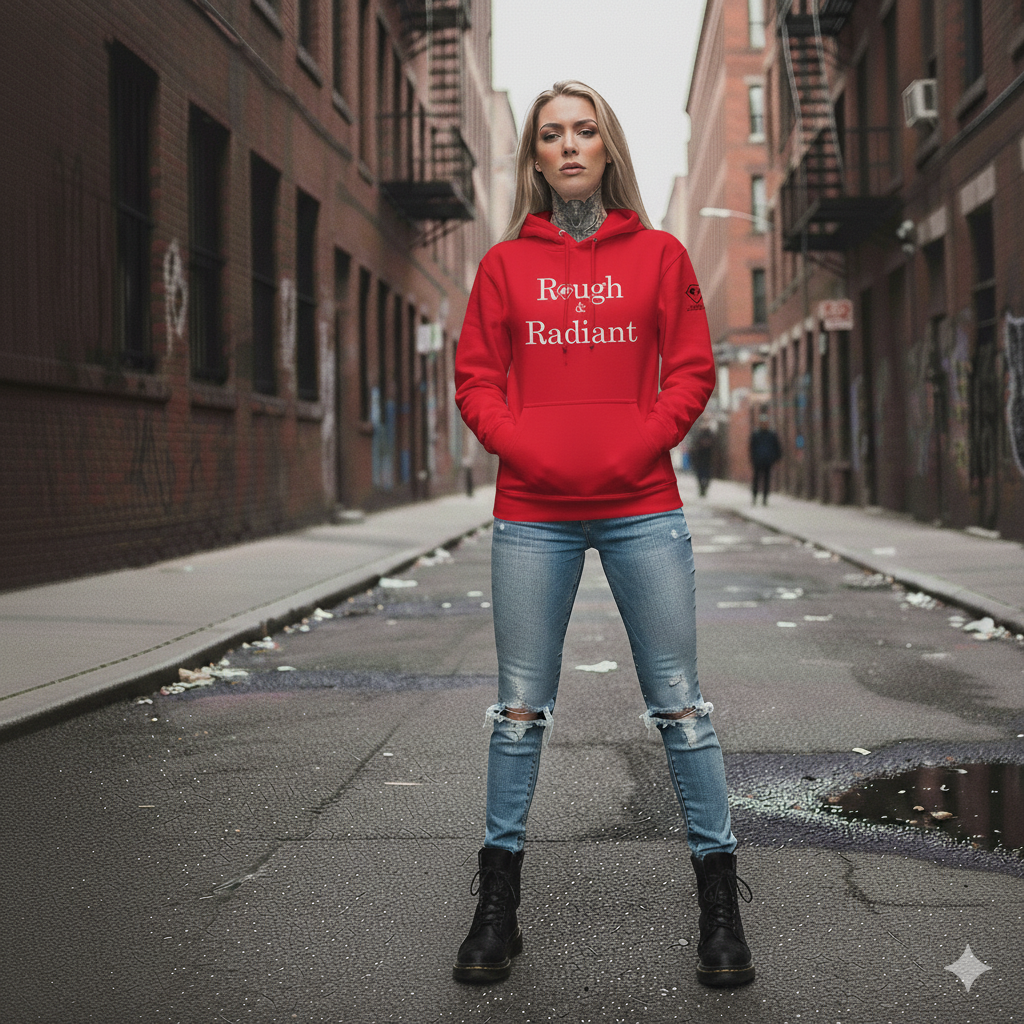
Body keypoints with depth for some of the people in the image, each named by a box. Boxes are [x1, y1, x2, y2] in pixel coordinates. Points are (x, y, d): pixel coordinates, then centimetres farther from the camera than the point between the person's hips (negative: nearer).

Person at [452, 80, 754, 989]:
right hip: (532, 514, 1)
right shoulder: (505, 263, 8)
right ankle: (498, 906, 16)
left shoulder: (659, 255, 7)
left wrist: (640, 443, -10)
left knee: (679, 704, 2)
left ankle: (720, 905, 12)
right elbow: (476, 379, 7)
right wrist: (523, 445, -9)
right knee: (522, 708, 6)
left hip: (642, 507, 0)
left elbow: (692, 370, 4)